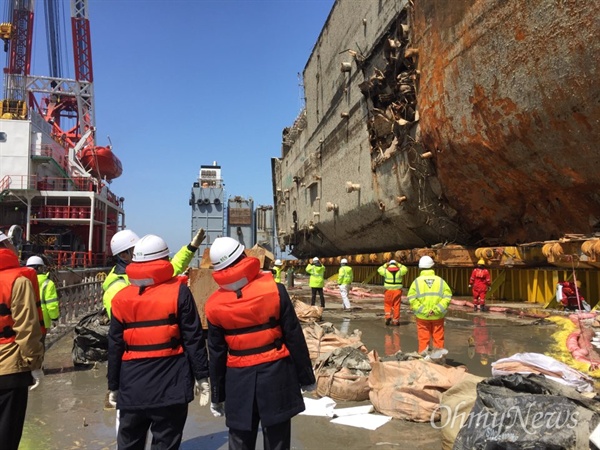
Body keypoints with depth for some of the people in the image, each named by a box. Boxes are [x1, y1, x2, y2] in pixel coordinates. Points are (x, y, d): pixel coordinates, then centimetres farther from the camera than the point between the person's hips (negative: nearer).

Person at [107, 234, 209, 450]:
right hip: (170, 386, -3)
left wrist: (113, 386, 14)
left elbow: (114, 347, 5)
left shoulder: (121, 298, 3)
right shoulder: (179, 292, -7)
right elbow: (193, 339, -8)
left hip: (132, 387, 3)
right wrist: (201, 376, -1)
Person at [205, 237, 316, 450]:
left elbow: (216, 354, 2)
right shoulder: (274, 290, -12)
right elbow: (294, 338, -7)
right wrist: (306, 377, 4)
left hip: (238, 380, 2)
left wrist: (217, 395, 13)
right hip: (275, 375, -1)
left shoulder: (214, 305, -5)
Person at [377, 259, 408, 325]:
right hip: (397, 291, 1)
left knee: (387, 305, 13)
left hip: (388, 290, -1)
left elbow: (379, 270, 16)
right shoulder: (399, 271, 0)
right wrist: (399, 265, 20)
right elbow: (405, 269, 20)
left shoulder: (386, 271, -3)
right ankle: (395, 320, 9)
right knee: (396, 306, 6)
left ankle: (388, 316, -6)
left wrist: (385, 265, 21)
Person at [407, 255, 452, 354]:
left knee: (423, 339, 8)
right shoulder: (440, 280, 1)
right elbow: (447, 296, -8)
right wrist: (437, 309, -12)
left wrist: (423, 310, -14)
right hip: (438, 316, 1)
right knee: (438, 339, 12)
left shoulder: (417, 281, -3)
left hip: (422, 316, -1)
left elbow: (412, 298, -12)